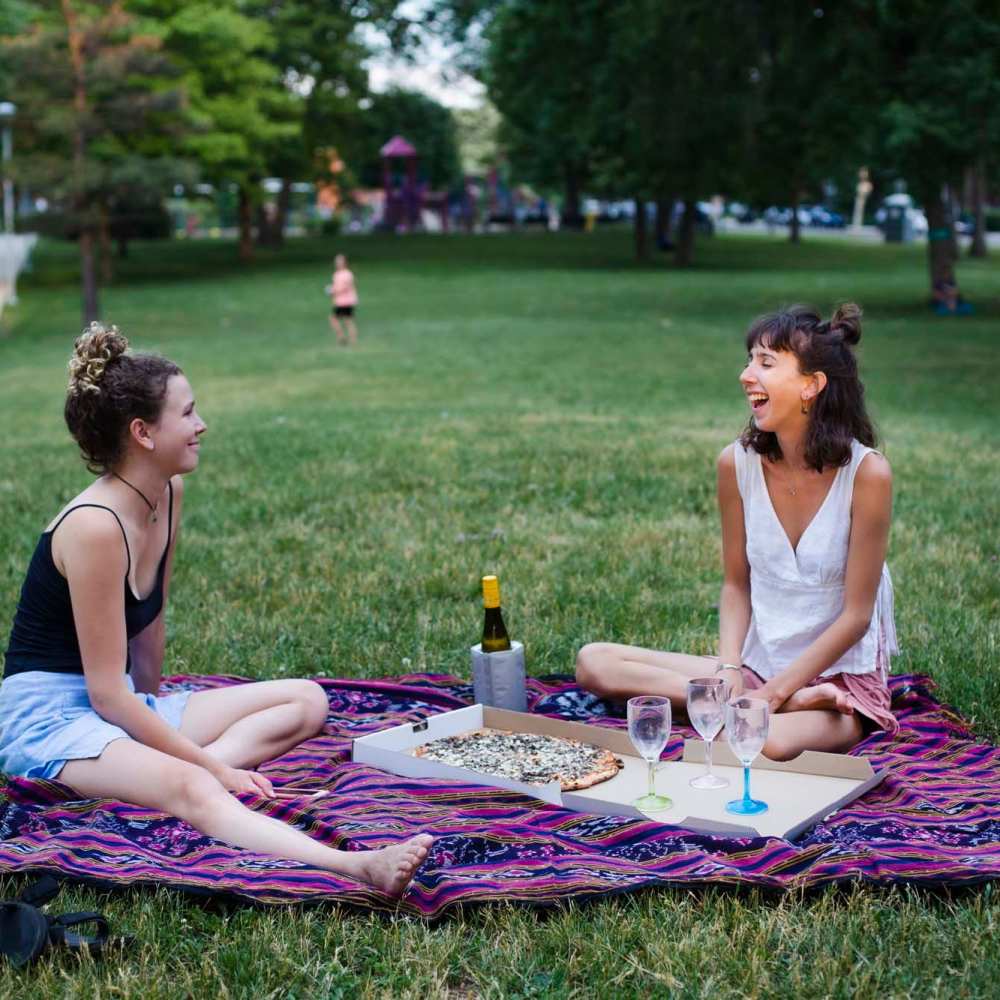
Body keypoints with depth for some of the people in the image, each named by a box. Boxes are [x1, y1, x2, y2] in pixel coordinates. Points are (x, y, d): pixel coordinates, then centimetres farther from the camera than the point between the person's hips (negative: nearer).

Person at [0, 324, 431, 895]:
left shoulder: (170, 495, 3)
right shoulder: (95, 527, -22)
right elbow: (107, 693, -20)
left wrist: (154, 711, 19)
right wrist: (208, 763, -17)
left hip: (120, 705, 10)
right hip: (48, 715, -10)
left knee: (306, 702, 1)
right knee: (190, 789, -38)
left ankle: (162, 770, -21)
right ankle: (355, 868, -59)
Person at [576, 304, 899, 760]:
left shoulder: (866, 473, -14)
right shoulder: (737, 462, -2)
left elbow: (855, 615, -11)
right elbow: (736, 585, 7)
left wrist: (770, 695, -15)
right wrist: (728, 673, -10)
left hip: (843, 678, -7)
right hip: (756, 667, 8)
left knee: (764, 744, -42)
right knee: (593, 661, -11)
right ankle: (793, 704, -13)